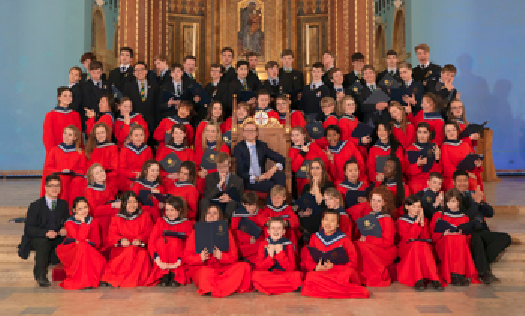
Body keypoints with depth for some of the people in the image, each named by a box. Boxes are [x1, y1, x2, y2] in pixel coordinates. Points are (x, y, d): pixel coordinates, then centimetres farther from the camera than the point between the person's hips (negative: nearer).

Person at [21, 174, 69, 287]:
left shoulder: (63, 204, 7)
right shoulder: (35, 206, -6)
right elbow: (28, 229, -13)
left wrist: (64, 230, -11)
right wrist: (46, 233, -29)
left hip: (56, 239, 4)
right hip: (37, 239, -4)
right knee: (44, 242, -38)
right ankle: (40, 275, -25)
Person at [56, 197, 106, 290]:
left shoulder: (91, 221, 4)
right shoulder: (70, 222, -11)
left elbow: (97, 241, 3)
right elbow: (80, 238, -26)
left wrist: (88, 241, -17)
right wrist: (83, 221, -24)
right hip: (69, 252, -3)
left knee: (101, 261, -28)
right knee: (82, 246, -38)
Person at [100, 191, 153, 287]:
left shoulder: (145, 217, 18)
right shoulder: (116, 219, 17)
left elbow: (148, 232, 4)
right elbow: (111, 237, 5)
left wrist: (140, 239, -18)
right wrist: (121, 240, -17)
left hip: (140, 247, 0)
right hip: (121, 249, 0)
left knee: (142, 254, -34)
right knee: (130, 252, -35)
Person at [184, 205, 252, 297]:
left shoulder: (226, 232, 12)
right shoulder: (196, 232, 7)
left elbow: (234, 256, 5)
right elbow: (187, 256, 3)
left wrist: (221, 256, -15)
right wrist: (200, 258, -17)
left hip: (222, 267, 3)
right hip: (201, 268, -3)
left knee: (244, 266, -23)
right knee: (206, 273, -39)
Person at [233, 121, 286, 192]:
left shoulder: (262, 145, 14)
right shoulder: (238, 148, 0)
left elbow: (281, 159, 11)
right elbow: (239, 172, -8)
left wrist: (274, 168, -11)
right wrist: (256, 178, -22)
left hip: (262, 178, 5)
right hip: (248, 182, -5)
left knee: (280, 175, -25)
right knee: (273, 186, -31)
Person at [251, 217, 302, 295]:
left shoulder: (288, 245, 3)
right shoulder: (263, 244, 5)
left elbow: (290, 268, -6)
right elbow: (259, 268, -4)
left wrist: (280, 253, -17)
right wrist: (270, 257, -19)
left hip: (285, 275, 0)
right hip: (266, 276, 0)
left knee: (297, 275, -33)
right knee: (256, 275, -33)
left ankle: (268, 289, -20)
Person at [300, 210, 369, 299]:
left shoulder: (344, 239, 5)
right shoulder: (315, 237, 13)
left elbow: (352, 263, 1)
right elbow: (307, 260, 13)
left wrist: (333, 267, -14)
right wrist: (316, 267, -11)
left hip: (339, 273, -2)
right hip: (319, 273, 2)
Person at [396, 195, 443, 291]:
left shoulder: (423, 219, 18)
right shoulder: (401, 221, 7)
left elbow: (427, 237, 3)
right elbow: (409, 237, -11)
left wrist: (422, 221, -6)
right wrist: (417, 220, -10)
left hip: (424, 246, 2)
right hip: (407, 250, -2)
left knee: (424, 246, -34)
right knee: (416, 244, -36)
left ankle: (434, 279, -44)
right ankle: (418, 280, -44)